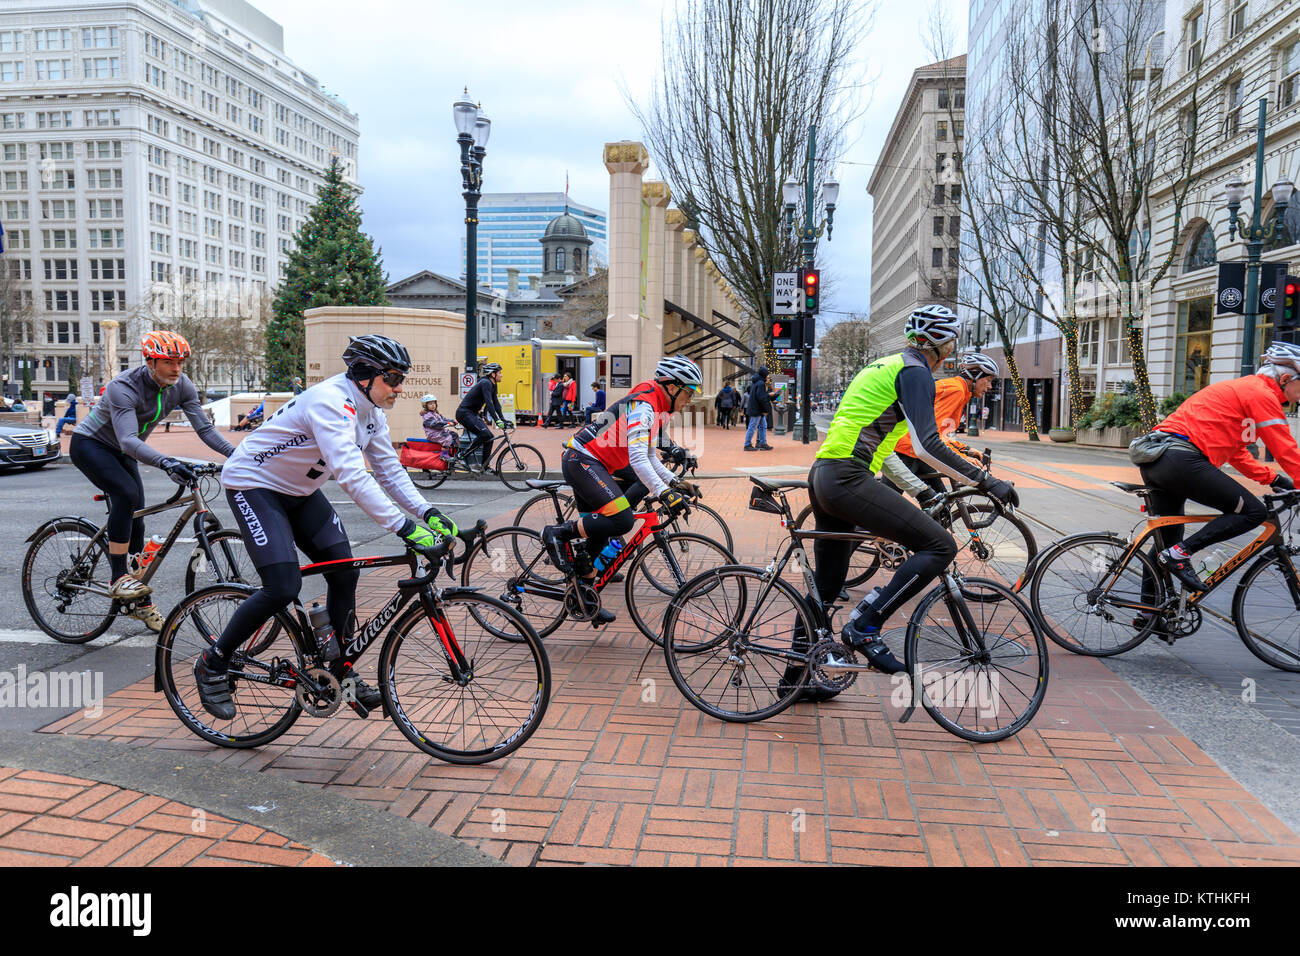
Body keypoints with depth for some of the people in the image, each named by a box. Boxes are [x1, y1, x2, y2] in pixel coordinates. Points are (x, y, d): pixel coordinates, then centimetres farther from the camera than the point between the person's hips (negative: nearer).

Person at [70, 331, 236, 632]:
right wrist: (165, 463, -58)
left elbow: (204, 428, -17)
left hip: (122, 452, 6)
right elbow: (128, 439, -43)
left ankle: (141, 603, 14)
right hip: (89, 444, -6)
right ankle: (118, 579, -23)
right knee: (127, 493, -32)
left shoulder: (182, 386, -14)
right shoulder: (124, 387, -32)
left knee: (135, 522, 3)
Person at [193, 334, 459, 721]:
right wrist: (405, 528, -47)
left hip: (299, 492, 9)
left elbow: (390, 471, 2)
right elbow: (351, 476, -42)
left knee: (344, 571, -2)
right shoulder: (331, 402, -31)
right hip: (253, 486, -9)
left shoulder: (371, 413, -3)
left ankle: (338, 672, 13)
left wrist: (428, 513, -12)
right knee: (284, 586, -20)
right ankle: (213, 665, 3)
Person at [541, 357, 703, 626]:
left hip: (592, 463, 11)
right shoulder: (642, 405, -18)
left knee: (598, 528, 13)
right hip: (581, 460, -11)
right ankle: (558, 533, -8)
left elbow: (649, 458, 20)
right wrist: (664, 493, -34)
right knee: (622, 521, -22)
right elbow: (637, 458, -29)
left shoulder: (658, 410, 14)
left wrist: (674, 481, 8)